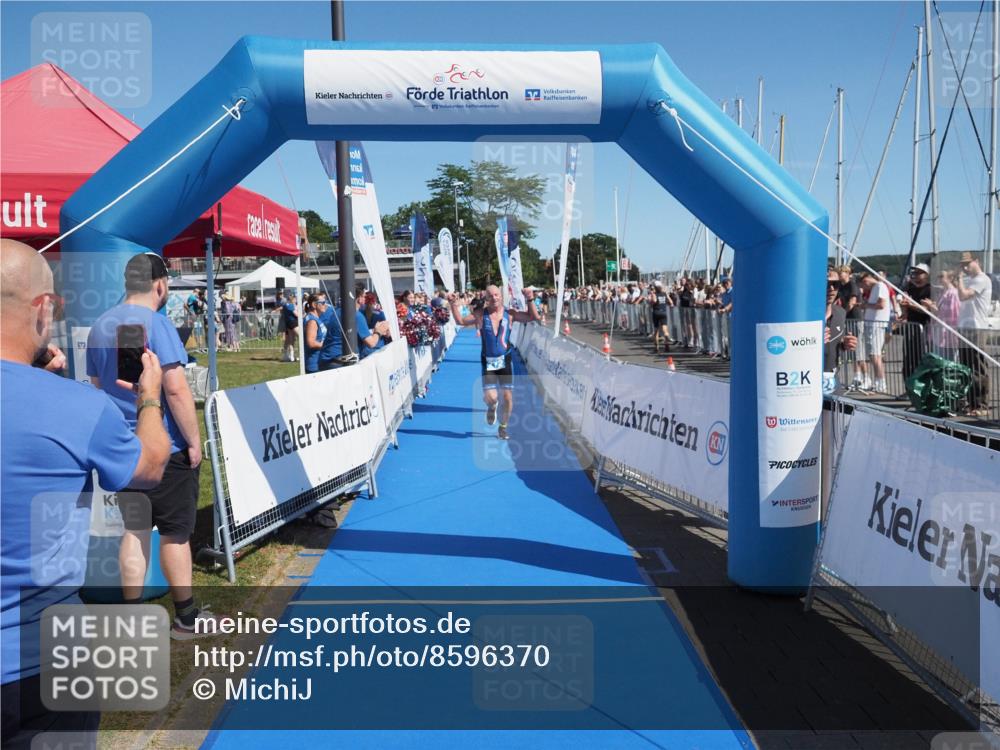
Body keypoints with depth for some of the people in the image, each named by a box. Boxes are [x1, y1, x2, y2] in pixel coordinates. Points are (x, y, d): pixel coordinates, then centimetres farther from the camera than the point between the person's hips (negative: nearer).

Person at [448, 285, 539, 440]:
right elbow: (460, 321, 5)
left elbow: (534, 317, -1)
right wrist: (454, 305, -7)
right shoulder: (481, 315, -1)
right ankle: (492, 407, 26)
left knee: (508, 397, 0)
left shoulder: (510, 314, -1)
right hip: (488, 362, -1)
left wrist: (529, 301, -15)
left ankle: (503, 427, 22)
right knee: (490, 397, -14)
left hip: (505, 360, 1)